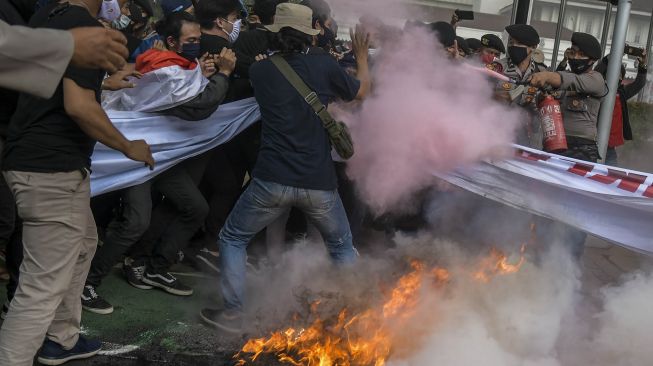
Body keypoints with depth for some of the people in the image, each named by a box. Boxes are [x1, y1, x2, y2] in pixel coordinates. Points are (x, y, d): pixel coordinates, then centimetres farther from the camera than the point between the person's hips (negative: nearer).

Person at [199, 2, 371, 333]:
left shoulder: (260, 70, 3)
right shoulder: (323, 64, 0)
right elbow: (362, 92, 17)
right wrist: (361, 57, 32)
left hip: (273, 179, -1)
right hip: (319, 181, 1)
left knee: (232, 238, 19)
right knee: (342, 245, 24)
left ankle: (233, 313, 13)